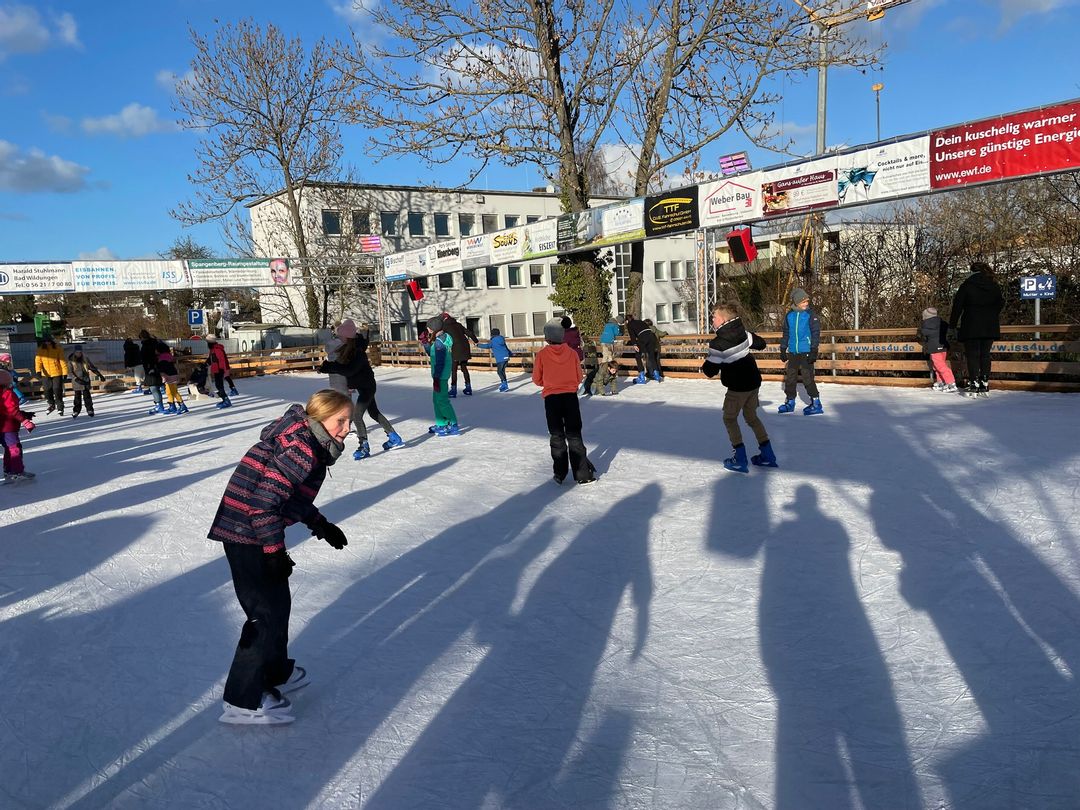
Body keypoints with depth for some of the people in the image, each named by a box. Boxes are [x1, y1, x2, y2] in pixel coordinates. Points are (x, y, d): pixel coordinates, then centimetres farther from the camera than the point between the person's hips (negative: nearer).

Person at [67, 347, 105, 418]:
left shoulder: (85, 359, 1)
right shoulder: (71, 360, -3)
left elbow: (92, 367, 6)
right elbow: (70, 371, -6)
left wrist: (100, 375, 2)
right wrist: (76, 379, -19)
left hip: (85, 380, 0)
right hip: (76, 381, 0)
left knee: (86, 395, -4)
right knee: (77, 396, 2)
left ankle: (90, 410, 2)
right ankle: (76, 411, 9)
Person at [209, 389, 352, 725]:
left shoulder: (306, 444, 9)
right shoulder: (301, 450, -23)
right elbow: (263, 502, -26)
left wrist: (322, 526, 19)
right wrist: (275, 551, -20)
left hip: (253, 532, 10)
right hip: (247, 536, -10)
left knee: (278, 602, 21)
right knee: (267, 612, -2)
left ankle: (276, 672, 40)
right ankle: (243, 701, 9)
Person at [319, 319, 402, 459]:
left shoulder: (358, 352, -26)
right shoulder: (347, 349, 2)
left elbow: (349, 370, -32)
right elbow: (340, 365, 3)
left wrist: (328, 367, -33)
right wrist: (327, 367, -15)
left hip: (367, 386, -10)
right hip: (361, 386, 10)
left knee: (356, 415, -14)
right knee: (374, 413, 18)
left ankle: (364, 446, -5)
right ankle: (394, 438, 29)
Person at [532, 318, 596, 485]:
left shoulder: (542, 354, -7)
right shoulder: (572, 353, -3)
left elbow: (537, 379, 1)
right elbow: (579, 377, 4)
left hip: (551, 398, -1)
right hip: (570, 396, 1)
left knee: (557, 436, 12)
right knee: (574, 435, 8)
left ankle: (560, 474, 13)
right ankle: (583, 474, 6)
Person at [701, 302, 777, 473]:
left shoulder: (717, 343, -18)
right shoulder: (744, 333, 1)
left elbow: (710, 371, -14)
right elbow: (760, 344, 16)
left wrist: (704, 367, 7)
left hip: (737, 387, -7)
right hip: (754, 382, 7)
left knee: (729, 418, 9)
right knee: (751, 416, 20)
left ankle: (740, 459, 3)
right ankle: (767, 456, 20)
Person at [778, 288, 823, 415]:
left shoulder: (811, 314, -4)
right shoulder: (790, 315, 8)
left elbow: (816, 333, -7)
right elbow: (786, 333, 17)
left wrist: (814, 350, -12)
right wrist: (783, 349, 16)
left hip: (806, 352, -5)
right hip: (792, 352, 5)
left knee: (808, 378, -6)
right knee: (790, 377, 10)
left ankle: (816, 403, 2)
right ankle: (789, 402, 23)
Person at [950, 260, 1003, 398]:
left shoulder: (967, 285, -5)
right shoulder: (994, 286, 8)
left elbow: (957, 305, -4)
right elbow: (1000, 304, 14)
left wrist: (952, 323, 3)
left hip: (971, 327, -4)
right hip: (990, 327, 4)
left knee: (972, 355, -2)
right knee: (985, 355, 9)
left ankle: (973, 384, -8)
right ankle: (985, 384, 6)